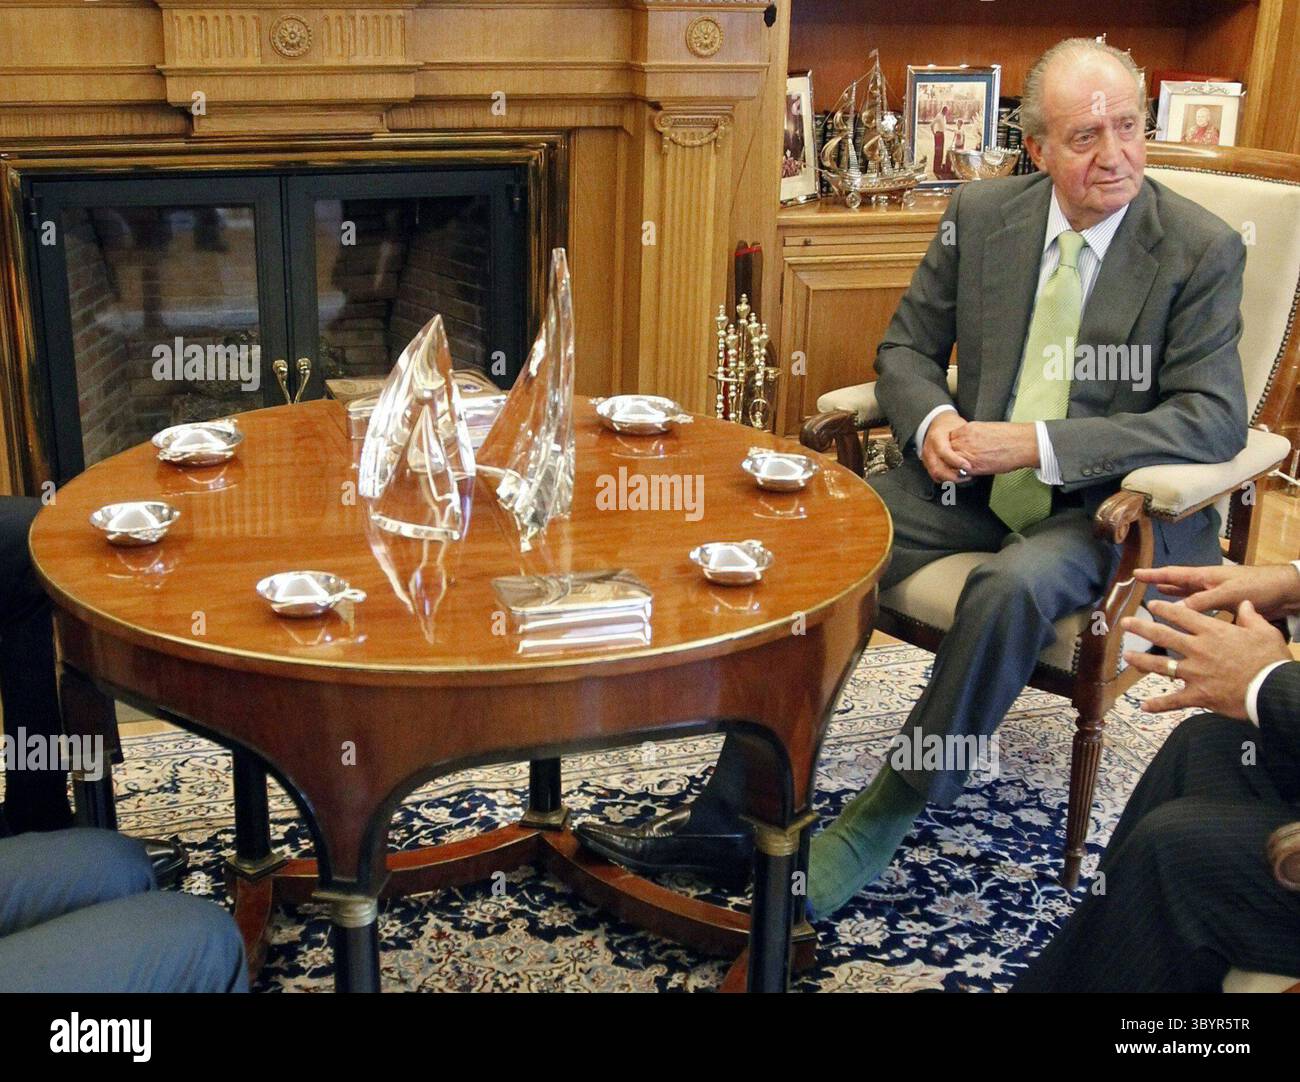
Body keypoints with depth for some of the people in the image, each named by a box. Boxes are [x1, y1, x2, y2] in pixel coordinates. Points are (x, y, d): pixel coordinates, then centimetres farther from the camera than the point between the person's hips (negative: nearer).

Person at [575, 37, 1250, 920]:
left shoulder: (1202, 250, -8)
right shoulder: (980, 214, 3)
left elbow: (1215, 418, -15)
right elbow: (907, 349, 11)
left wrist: (1038, 443, -25)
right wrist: (930, 421, -14)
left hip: (1102, 504, -3)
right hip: (970, 479, 4)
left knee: (1011, 587, -36)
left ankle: (882, 824, -18)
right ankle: (734, 815, -11)